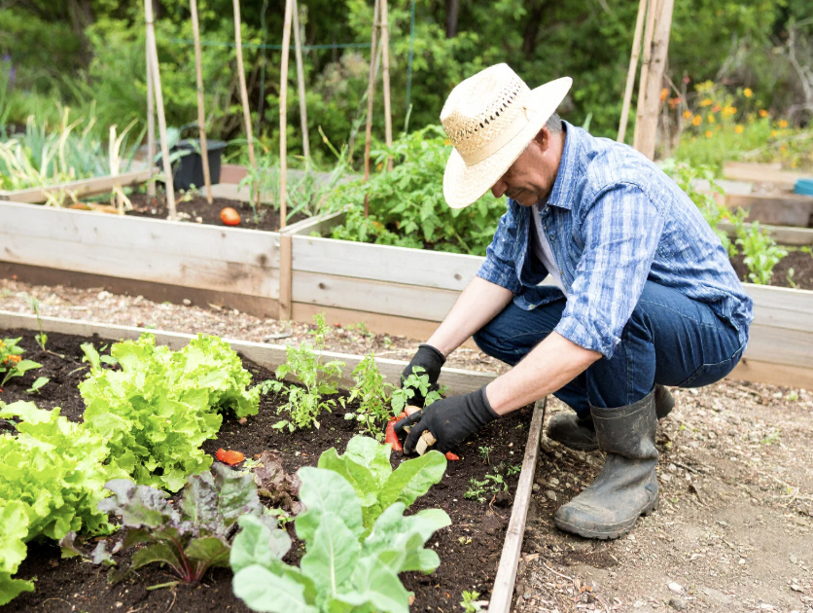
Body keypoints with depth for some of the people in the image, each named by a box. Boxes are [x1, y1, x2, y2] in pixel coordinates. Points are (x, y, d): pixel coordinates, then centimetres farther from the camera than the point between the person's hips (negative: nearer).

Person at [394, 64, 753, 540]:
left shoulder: (619, 192, -34)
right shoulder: (533, 179, -6)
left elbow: (590, 334, -43)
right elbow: (500, 272, -1)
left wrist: (476, 409, -42)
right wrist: (434, 351, -13)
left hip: (710, 328, -8)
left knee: (610, 301, -39)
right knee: (495, 325, -4)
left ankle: (633, 468, -16)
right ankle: (638, 398, 10)